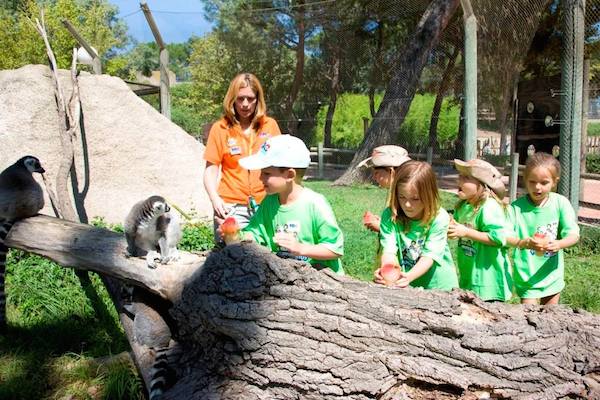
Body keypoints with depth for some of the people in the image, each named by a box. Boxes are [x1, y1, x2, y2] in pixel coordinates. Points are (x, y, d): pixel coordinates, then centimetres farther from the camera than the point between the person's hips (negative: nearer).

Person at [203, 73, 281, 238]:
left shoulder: (270, 125, 8)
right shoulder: (220, 128, 3)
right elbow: (211, 169, 3)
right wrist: (215, 199, -12)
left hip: (266, 204, 1)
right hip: (231, 206, -1)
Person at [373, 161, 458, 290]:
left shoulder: (439, 218, -15)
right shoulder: (390, 216, -11)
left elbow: (429, 256, -20)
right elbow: (389, 250, -18)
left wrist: (409, 276, -37)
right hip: (406, 285, 3)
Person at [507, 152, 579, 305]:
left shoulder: (560, 203, -8)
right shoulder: (517, 207, -12)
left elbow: (574, 235, -11)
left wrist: (559, 244, -32)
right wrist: (523, 243, -37)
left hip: (553, 274, 3)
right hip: (526, 275, -2)